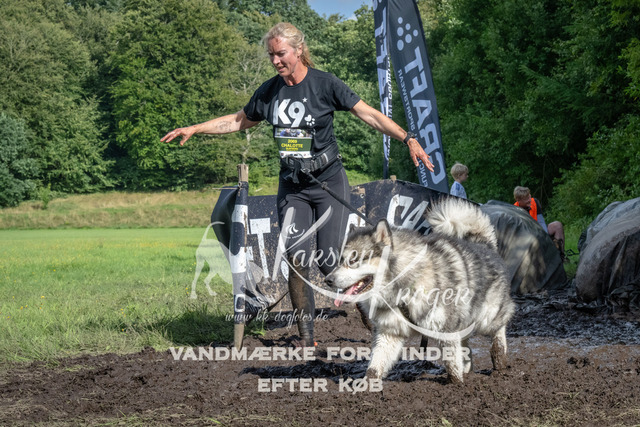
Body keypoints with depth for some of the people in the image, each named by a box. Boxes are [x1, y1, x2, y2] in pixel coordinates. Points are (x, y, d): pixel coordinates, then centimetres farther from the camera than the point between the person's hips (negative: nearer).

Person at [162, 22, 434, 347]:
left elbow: (369, 115, -11)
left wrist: (408, 139, -21)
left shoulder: (324, 83, -9)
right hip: (291, 186, 4)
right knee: (296, 259, -10)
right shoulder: (269, 91, 3)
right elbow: (240, 121, 19)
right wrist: (194, 129, 14)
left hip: (329, 183, -4)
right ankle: (306, 336, -1)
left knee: (328, 261, -9)